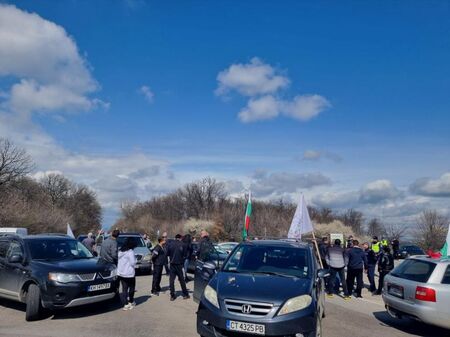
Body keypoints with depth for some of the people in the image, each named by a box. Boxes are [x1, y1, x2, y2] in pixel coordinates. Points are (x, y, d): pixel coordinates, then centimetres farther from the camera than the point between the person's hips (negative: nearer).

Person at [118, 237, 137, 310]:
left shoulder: (120, 251, 8)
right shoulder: (130, 252, -15)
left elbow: (118, 261, 12)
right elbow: (133, 262, -16)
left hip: (120, 273, 6)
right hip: (129, 273, -6)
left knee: (124, 288, 7)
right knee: (131, 288, 13)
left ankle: (125, 304, 3)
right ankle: (131, 302, 23)